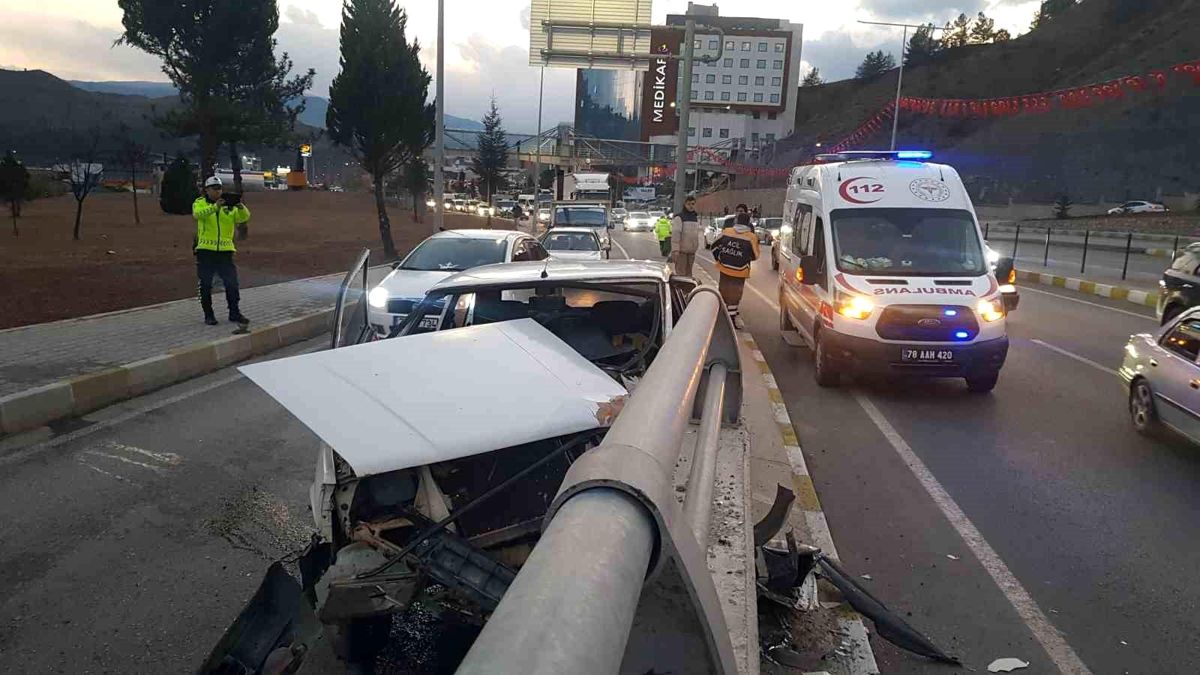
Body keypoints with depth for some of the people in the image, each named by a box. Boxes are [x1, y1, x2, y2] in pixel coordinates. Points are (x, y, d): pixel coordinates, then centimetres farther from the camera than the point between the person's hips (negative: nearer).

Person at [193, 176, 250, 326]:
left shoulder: (229, 205, 9)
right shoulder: (200, 202, 3)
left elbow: (244, 218, -5)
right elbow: (198, 213, -20)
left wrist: (241, 207, -25)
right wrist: (215, 207, -35)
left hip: (225, 251, 2)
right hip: (205, 250, -2)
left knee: (232, 282, 1)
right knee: (206, 284, 4)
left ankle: (235, 313, 12)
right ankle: (208, 315, 14)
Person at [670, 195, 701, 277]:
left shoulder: (696, 217, 12)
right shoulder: (679, 217, -9)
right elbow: (675, 234, -15)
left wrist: (696, 246, 16)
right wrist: (675, 250, -20)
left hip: (691, 250, 7)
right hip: (681, 250, -7)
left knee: (688, 272, 14)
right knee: (681, 273, -7)